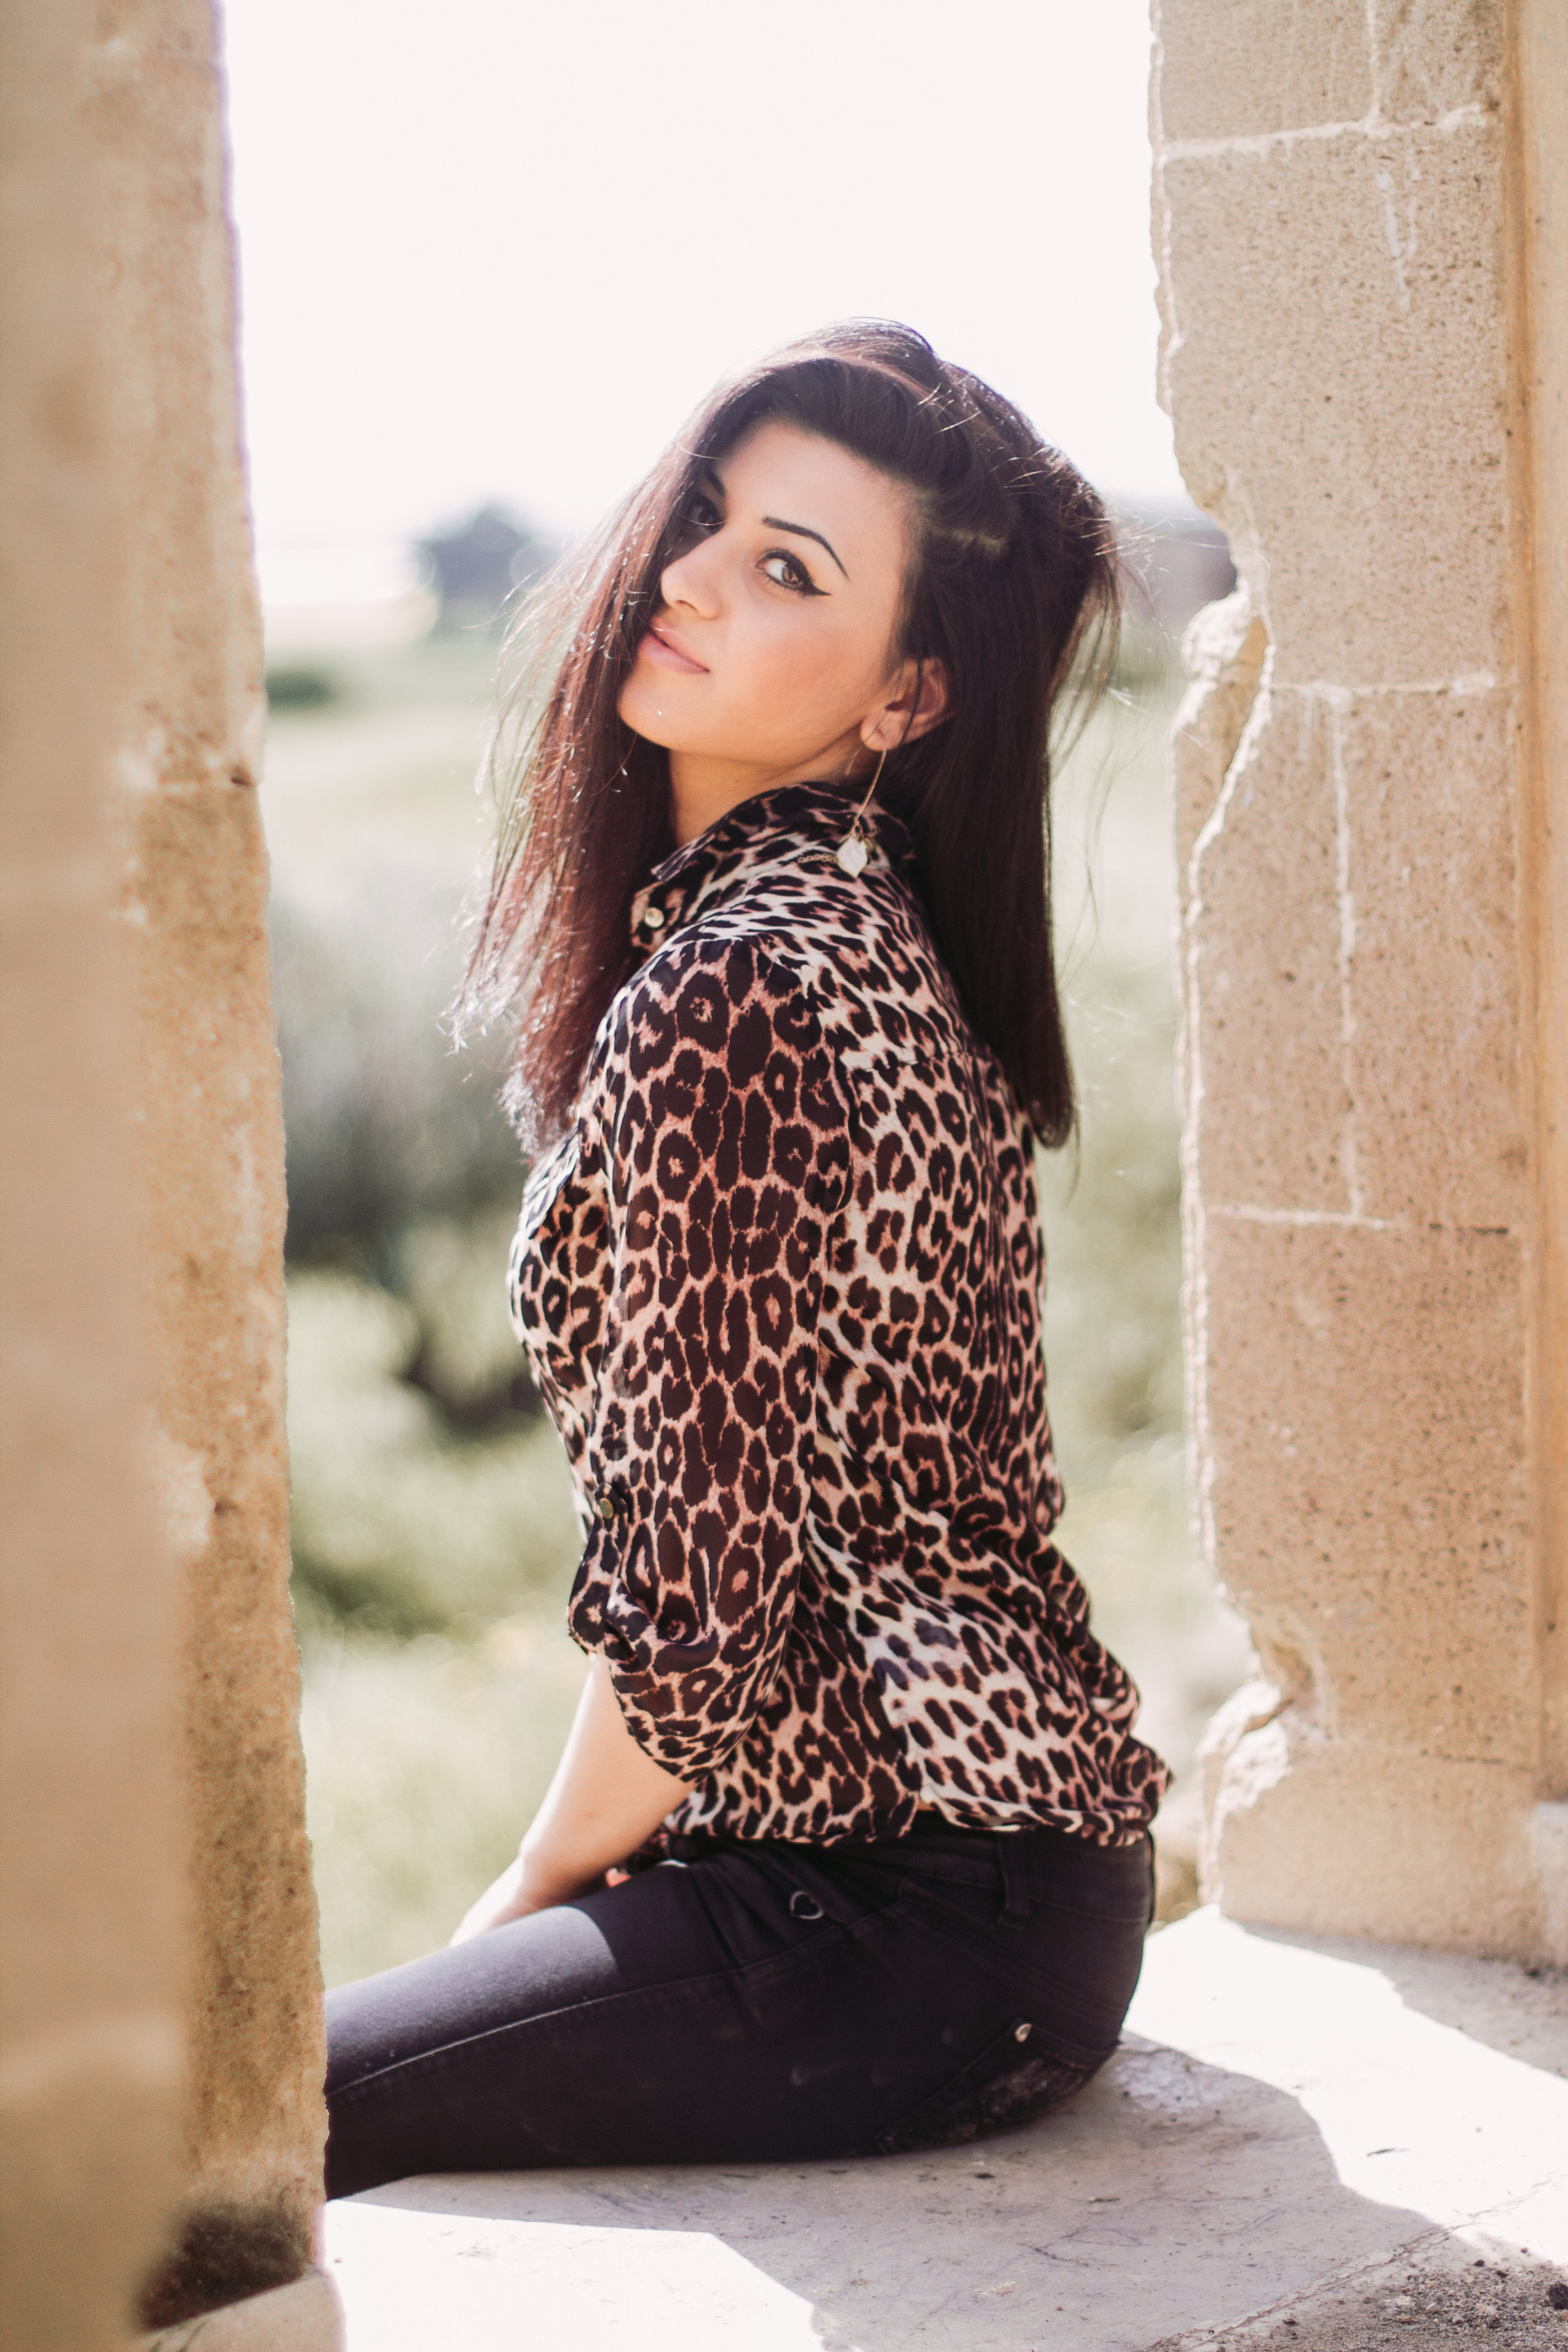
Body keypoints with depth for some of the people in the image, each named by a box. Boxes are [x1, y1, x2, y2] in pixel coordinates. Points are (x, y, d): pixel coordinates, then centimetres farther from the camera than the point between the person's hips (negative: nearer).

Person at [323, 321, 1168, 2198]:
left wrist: (534, 1888, -3)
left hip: (929, 1932, -10)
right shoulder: (859, 923, 9)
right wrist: (561, 1890, 15)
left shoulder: (730, 1003, -22)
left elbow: (699, 1603, -20)